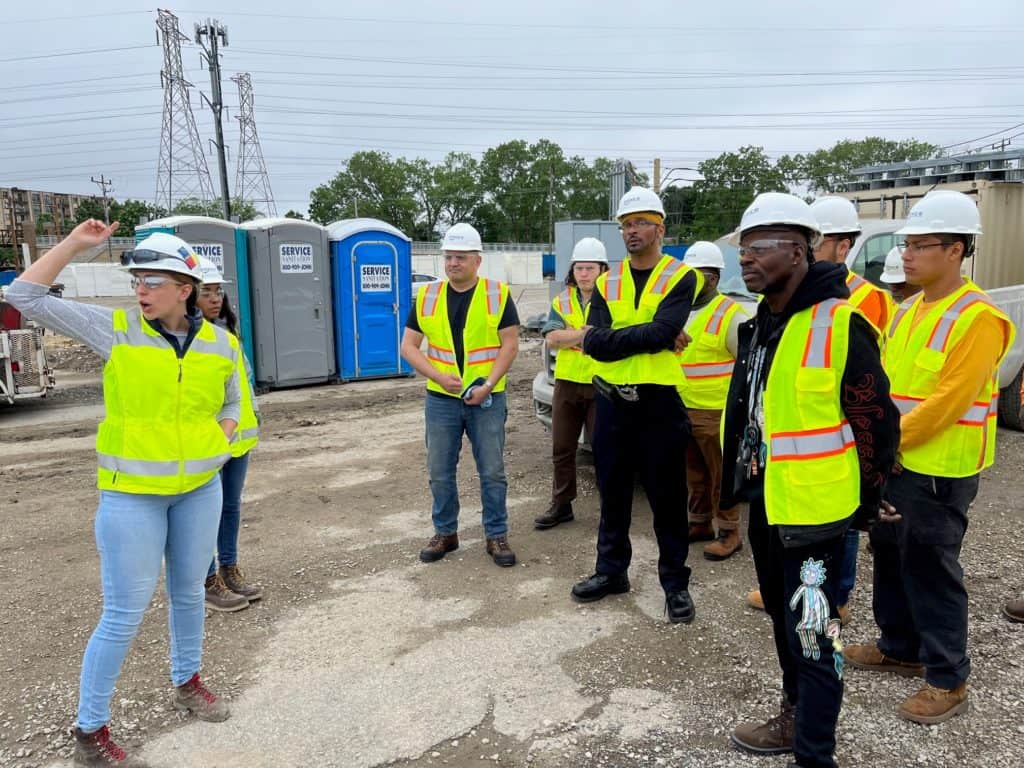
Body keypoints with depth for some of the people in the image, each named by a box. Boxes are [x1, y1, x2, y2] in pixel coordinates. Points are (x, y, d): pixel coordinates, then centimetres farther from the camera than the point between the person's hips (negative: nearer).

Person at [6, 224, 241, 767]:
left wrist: (217, 443, -3)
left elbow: (232, 403, 14)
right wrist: (75, 242, -11)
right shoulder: (114, 329, -8)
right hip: (131, 494, -3)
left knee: (188, 592, 19)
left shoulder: (222, 344, -1)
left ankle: (186, 683, 42)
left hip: (200, 488, 4)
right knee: (124, 613, 0)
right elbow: (26, 297, -9)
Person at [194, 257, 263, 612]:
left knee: (232, 505, 16)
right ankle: (209, 583, 14)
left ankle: (230, 570, 28)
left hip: (239, 432, 8)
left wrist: (253, 415, 16)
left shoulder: (228, 329, 11)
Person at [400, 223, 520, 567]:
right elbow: (409, 346, 3)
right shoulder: (427, 296, 4)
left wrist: (487, 385, -15)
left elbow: (510, 345, -5)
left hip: (487, 399, -2)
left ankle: (497, 536, 18)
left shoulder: (497, 294, -3)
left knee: (492, 472, 4)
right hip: (441, 399, 3)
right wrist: (439, 377, -12)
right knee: (440, 472, 10)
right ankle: (445, 532, 26)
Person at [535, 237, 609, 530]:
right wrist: (589, 333, -17)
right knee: (562, 449, 13)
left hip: (601, 387, -4)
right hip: (567, 384, 5)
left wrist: (570, 335, -19)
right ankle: (561, 505, 26)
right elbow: (552, 339, -6)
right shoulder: (562, 301, 9)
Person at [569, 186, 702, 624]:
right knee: (613, 494, 15)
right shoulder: (607, 283, 7)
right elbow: (594, 343, -7)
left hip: (660, 402, -4)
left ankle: (675, 583, 21)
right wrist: (649, 336, -15)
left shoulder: (681, 277, -4)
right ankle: (611, 571, 31)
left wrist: (610, 337, -14)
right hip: (612, 402, 4)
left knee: (667, 499, 6)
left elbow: (662, 331, -22)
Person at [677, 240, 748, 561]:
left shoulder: (729, 315, -11)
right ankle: (699, 523, 31)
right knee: (695, 474, 18)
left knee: (722, 475, 2)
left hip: (716, 412, -7)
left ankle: (729, 533, 13)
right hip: (683, 410, 7)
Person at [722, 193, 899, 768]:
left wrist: (867, 498, -6)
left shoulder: (841, 323, -18)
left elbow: (876, 421, -14)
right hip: (766, 503, 9)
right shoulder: (760, 324, 8)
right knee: (785, 619, 22)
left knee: (812, 632, 1)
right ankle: (797, 715, 42)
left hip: (815, 506, -8)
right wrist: (738, 481, 19)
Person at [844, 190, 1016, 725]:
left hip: (939, 470, -8)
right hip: (894, 462, 8)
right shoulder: (909, 310, 10)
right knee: (890, 555, 17)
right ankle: (899, 648, 34)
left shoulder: (978, 318, -17)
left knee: (930, 569, 1)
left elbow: (948, 401, -22)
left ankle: (948, 680, 17)